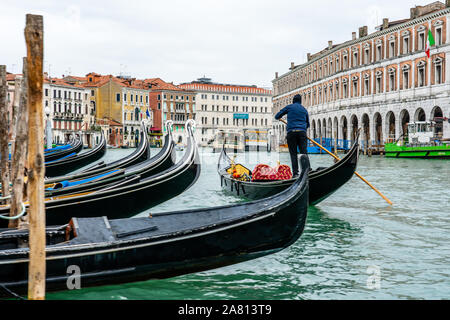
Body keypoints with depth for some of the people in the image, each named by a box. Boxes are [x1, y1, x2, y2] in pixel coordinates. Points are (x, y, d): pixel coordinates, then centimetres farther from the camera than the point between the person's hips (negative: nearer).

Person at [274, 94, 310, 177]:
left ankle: (295, 173, -6)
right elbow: (308, 124, 26)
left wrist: (279, 117, 35)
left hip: (291, 132, -2)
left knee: (293, 154, 0)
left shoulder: (289, 107, 8)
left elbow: (277, 116, 13)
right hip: (302, 132, 2)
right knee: (304, 152, -1)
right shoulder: (304, 109, 18)